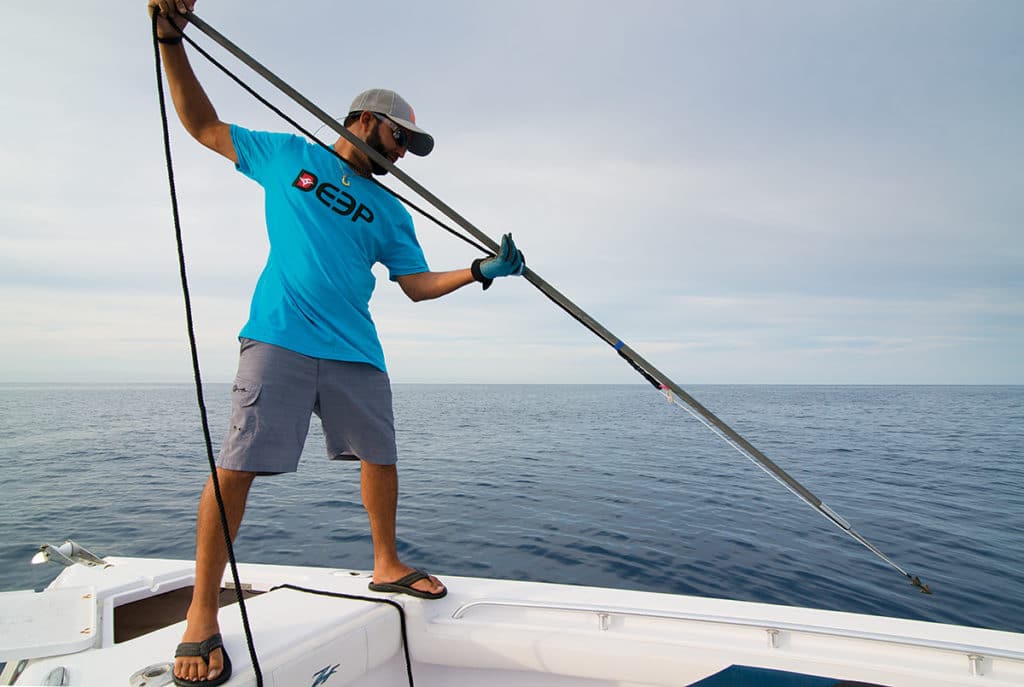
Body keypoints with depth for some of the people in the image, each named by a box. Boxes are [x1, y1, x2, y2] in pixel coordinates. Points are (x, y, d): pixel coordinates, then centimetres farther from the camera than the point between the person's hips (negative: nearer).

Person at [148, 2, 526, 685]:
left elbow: (417, 283, 13)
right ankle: (202, 614, 5)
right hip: (279, 338, -4)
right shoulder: (289, 155, 13)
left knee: (380, 456, 5)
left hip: (356, 351, 4)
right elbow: (203, 124, 19)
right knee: (238, 464, -10)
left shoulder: (392, 212, 18)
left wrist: (482, 270, 2)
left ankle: (387, 565, 27)